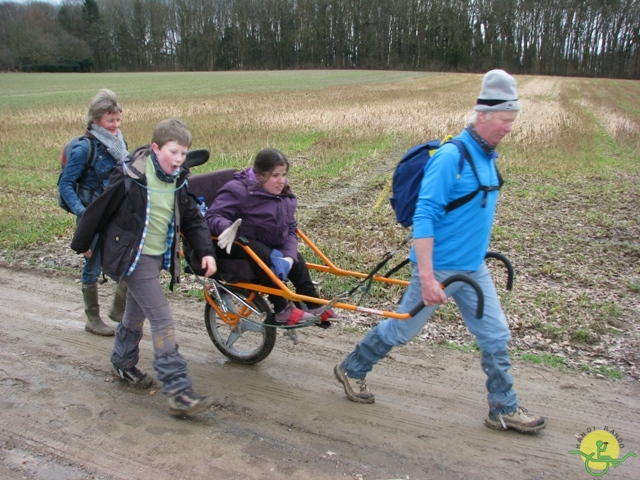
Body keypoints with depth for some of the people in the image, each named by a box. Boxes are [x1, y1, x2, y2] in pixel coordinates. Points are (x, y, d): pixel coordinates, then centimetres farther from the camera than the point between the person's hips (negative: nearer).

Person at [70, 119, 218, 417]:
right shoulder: (130, 177, -18)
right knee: (162, 320, -13)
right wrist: (81, 244, 3)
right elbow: (99, 210, -8)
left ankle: (123, 363, 45)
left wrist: (206, 251, -8)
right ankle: (177, 391, -11)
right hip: (132, 257, -7)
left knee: (136, 313, 23)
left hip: (158, 257, 7)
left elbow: (192, 219, 6)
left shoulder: (179, 182, 1)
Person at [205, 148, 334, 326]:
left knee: (297, 260, -9)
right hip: (236, 245, -7)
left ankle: (315, 307, 2)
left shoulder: (285, 196, -1)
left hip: (268, 245, 7)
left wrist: (288, 256, -23)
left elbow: (290, 229, -4)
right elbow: (212, 217, -27)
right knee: (263, 255, -33)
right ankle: (282, 309, -24)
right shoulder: (238, 190, -22)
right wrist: (228, 228, -51)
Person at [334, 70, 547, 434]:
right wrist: (426, 276, -28)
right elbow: (424, 216, -25)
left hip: (474, 270, 8)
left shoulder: (487, 157, 7)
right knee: (402, 329, 8)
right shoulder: (451, 156, -20)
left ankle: (504, 409, 25)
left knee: (496, 336, 9)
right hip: (439, 268, -8)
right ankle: (352, 370, 30)